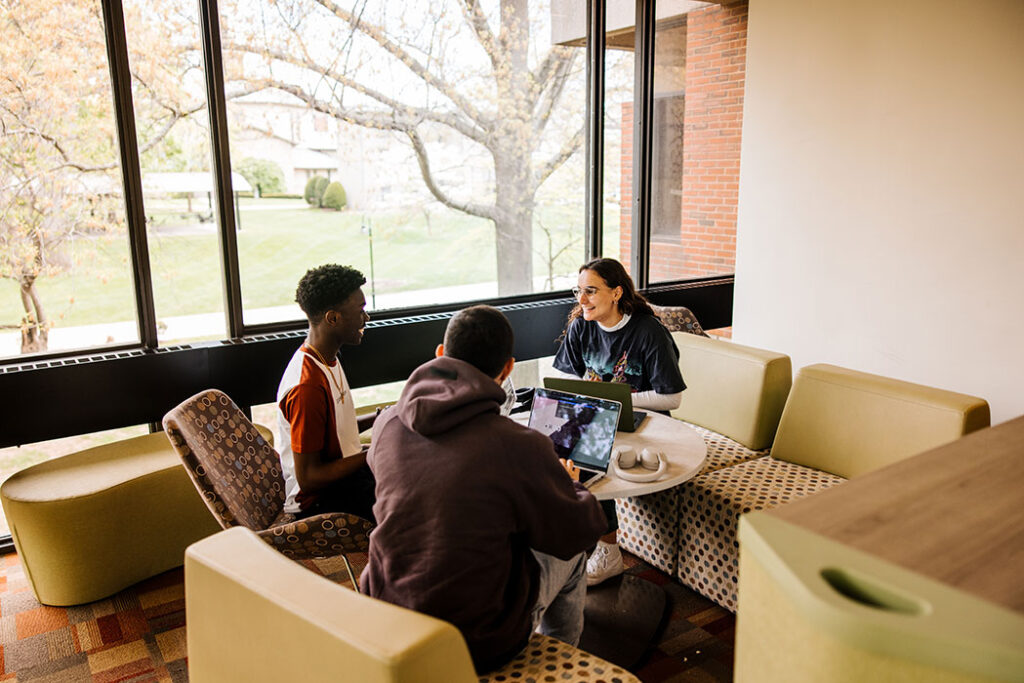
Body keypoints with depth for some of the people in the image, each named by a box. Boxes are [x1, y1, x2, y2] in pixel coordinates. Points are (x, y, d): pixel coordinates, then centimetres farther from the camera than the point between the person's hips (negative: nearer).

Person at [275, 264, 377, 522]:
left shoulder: (326, 359, 4)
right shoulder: (307, 386, -27)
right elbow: (308, 478, -23)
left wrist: (379, 418, 2)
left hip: (345, 470, 10)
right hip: (316, 500, -10)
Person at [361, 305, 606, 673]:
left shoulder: (387, 423, -7)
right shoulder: (520, 445, -24)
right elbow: (583, 529, -8)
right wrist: (569, 483, 15)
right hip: (478, 644, -5)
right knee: (571, 553, 21)